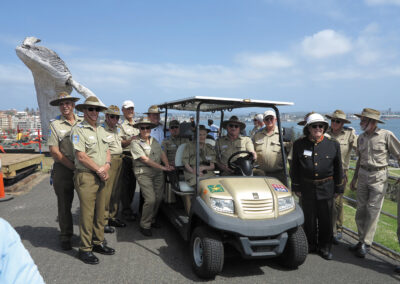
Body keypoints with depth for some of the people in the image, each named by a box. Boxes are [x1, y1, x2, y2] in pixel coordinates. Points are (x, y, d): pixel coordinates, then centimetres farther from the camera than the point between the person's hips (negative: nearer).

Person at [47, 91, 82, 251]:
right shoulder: (55, 125, 2)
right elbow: (54, 152, -4)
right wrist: (73, 166, -10)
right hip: (63, 170, -2)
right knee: (64, 203, 8)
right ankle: (65, 236, 24)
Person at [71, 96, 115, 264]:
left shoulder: (101, 130, 17)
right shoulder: (78, 130, -7)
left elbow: (107, 151, 16)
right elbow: (81, 156, -14)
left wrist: (107, 165, -3)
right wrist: (99, 170, -10)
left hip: (101, 177, 7)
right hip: (86, 176, -7)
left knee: (100, 211, 12)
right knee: (87, 213, -4)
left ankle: (98, 242, 25)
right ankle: (85, 249, 7)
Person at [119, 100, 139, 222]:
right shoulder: (121, 126, -4)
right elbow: (120, 143, -12)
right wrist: (130, 140, -26)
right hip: (126, 157, -7)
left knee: (133, 183, 12)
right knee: (125, 184, -3)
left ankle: (128, 206, 24)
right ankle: (126, 211, 3)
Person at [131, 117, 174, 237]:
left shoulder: (154, 141, 15)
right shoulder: (135, 144, -7)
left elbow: (162, 154, 11)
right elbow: (145, 160, -15)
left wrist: (167, 165, -8)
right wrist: (162, 167, -19)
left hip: (158, 173, 6)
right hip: (144, 174, -6)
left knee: (158, 198, 5)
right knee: (150, 199, -14)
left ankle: (152, 219, 27)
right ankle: (144, 225, 3)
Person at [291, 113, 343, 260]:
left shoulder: (333, 145, 1)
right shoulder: (299, 144, -1)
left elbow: (338, 168, 8)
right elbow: (294, 167, 4)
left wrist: (338, 188, 8)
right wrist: (296, 187, 4)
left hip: (326, 188, 0)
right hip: (307, 187, 0)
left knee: (325, 219, 9)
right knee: (309, 218, 11)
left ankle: (324, 247, 25)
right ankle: (310, 245, 29)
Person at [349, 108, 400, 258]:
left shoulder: (386, 135, -9)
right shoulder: (361, 137, 9)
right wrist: (354, 179, 18)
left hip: (378, 176, -5)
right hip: (363, 175, 6)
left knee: (373, 211, -4)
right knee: (361, 209, 8)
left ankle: (366, 244, 5)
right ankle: (362, 240, 20)